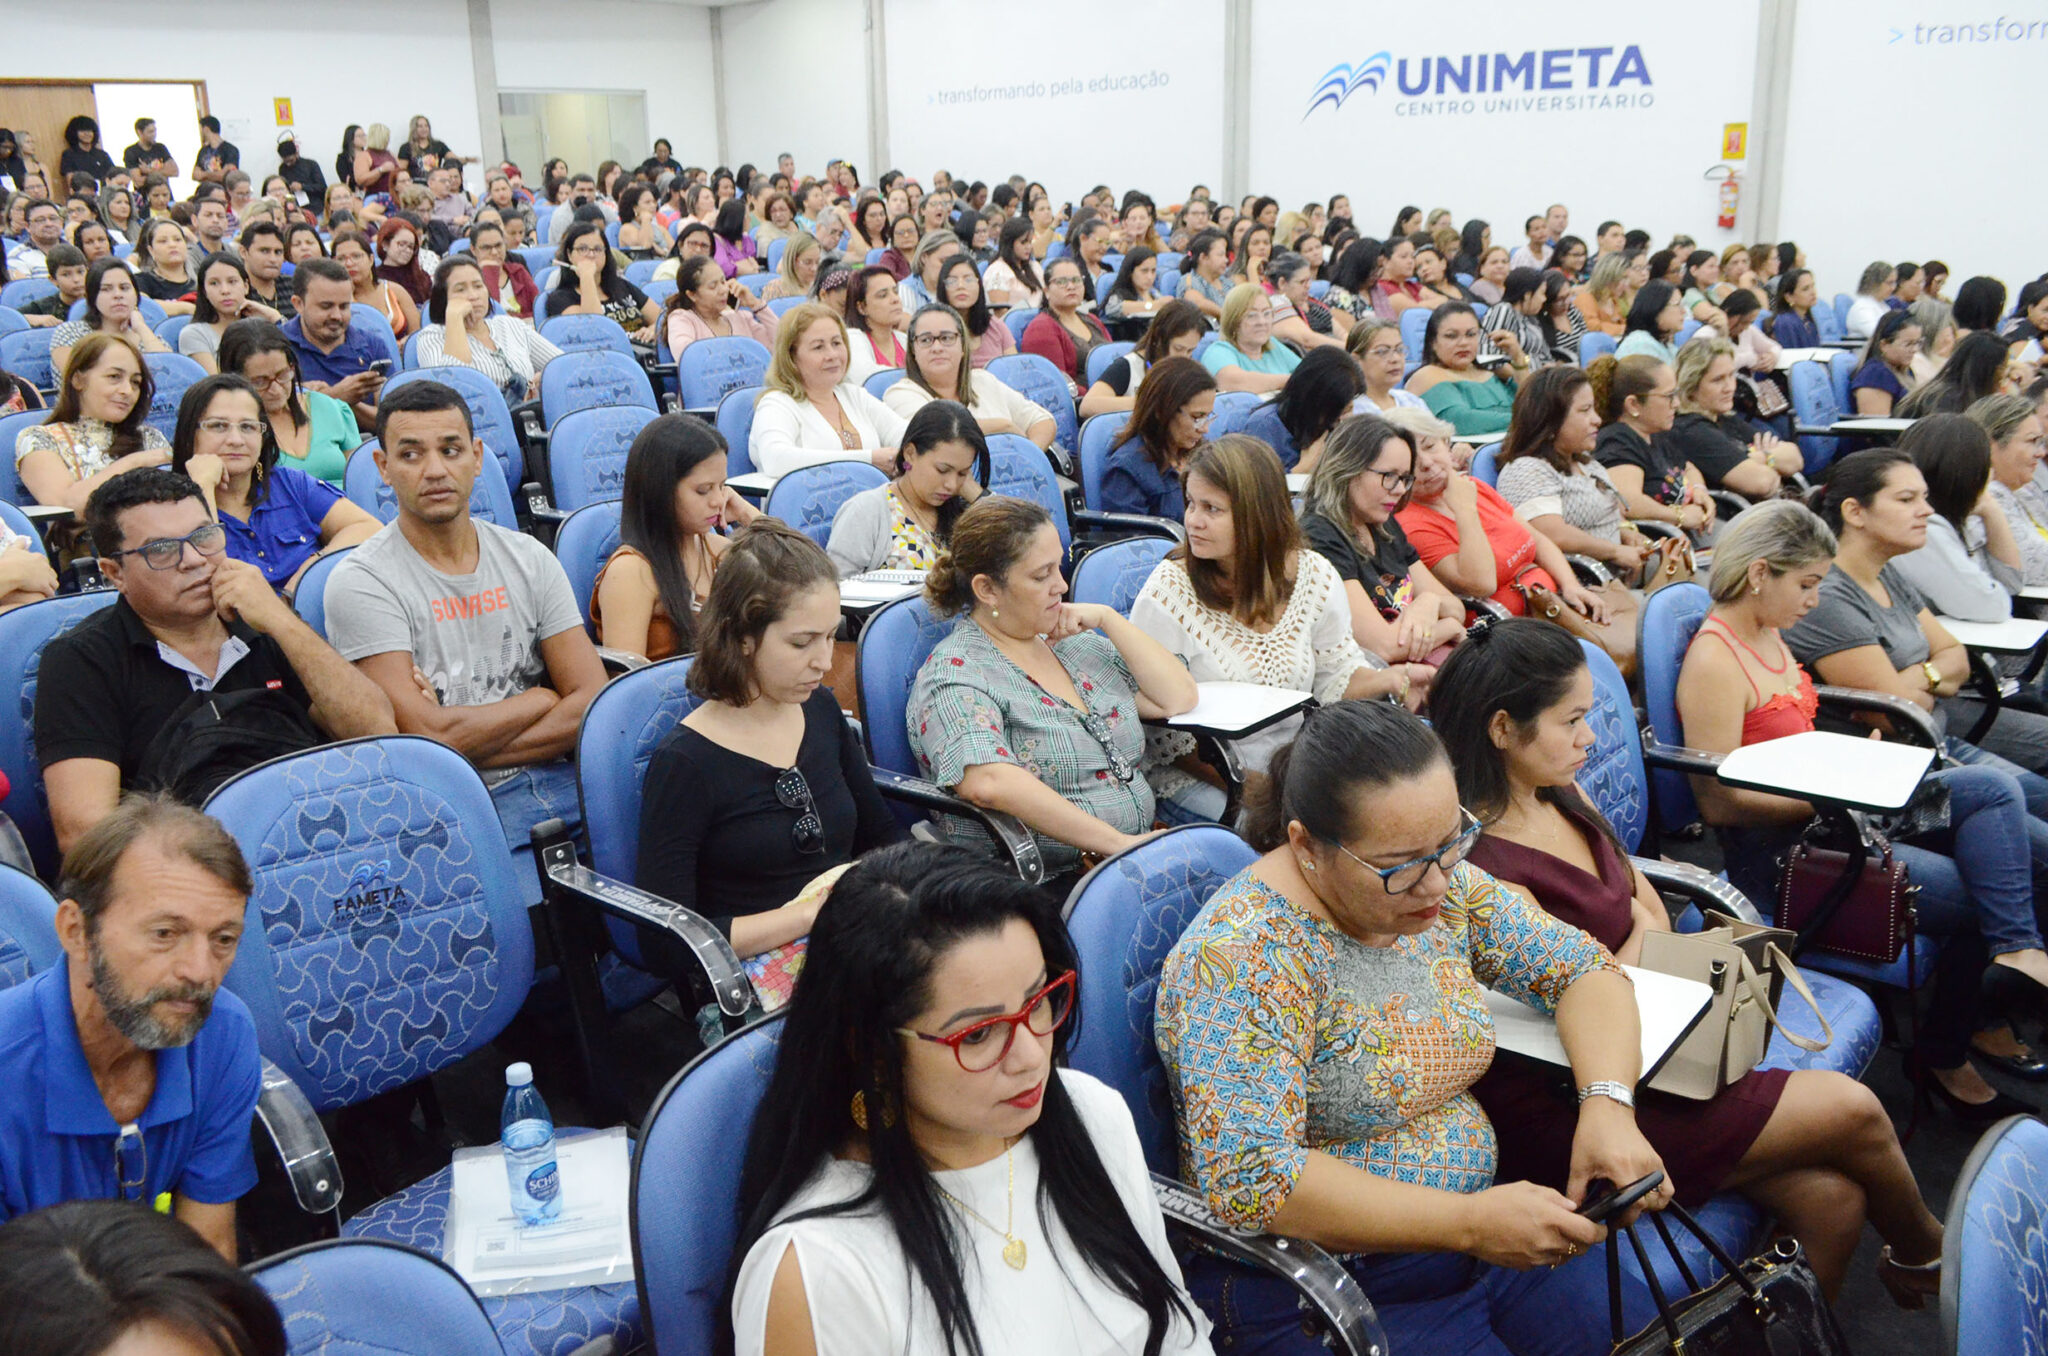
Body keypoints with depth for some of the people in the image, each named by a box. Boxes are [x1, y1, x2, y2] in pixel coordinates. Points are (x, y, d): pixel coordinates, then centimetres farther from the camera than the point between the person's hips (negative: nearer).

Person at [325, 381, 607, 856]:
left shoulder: (530, 559, 11)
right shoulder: (360, 582, -3)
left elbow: (594, 703, 3)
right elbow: (431, 736, -12)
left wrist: (469, 749, -8)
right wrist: (544, 698, 1)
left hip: (555, 780, 5)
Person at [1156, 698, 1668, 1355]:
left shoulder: (1444, 886, 0)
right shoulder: (1244, 956, -23)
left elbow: (1583, 966, 8)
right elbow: (1246, 1177, -30)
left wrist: (1608, 1103, -12)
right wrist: (1470, 1222, -29)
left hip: (1472, 1225, 7)